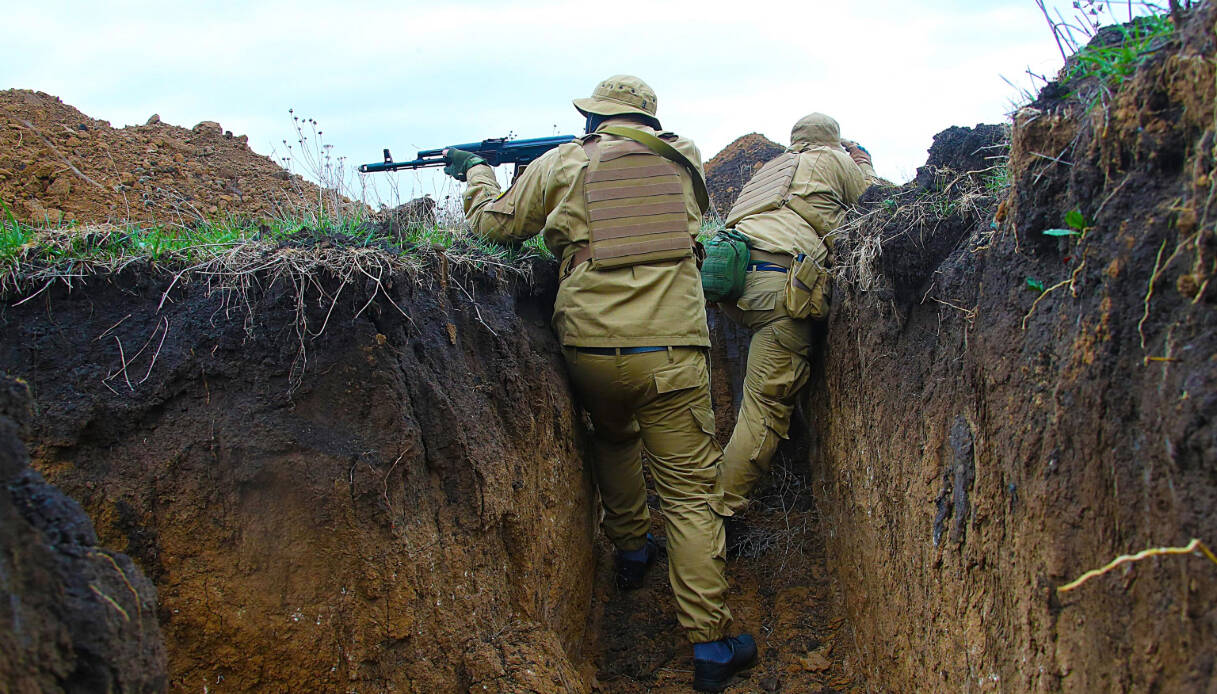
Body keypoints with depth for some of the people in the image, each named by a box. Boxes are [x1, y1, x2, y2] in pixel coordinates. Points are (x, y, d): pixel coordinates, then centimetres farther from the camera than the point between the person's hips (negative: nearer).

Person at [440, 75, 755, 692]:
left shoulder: (563, 164, 5)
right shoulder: (684, 159, 10)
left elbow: (494, 225, 15)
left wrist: (477, 172, 36)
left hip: (590, 348, 1)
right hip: (671, 351, -1)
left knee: (614, 439, 33)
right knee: (689, 492, 2)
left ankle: (630, 551, 45)